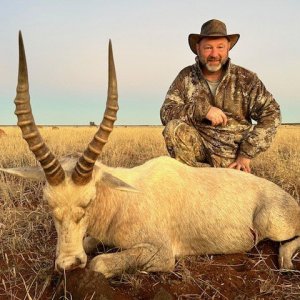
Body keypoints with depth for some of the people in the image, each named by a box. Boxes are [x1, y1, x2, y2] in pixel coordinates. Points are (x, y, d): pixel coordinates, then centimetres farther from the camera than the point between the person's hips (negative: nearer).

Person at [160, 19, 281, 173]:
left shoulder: (246, 79, -2)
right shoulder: (186, 77, 0)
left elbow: (271, 114, -6)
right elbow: (166, 113, -8)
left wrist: (247, 154, -15)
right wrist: (202, 109, -24)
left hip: (231, 157, -1)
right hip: (199, 148, 1)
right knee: (174, 128, -24)